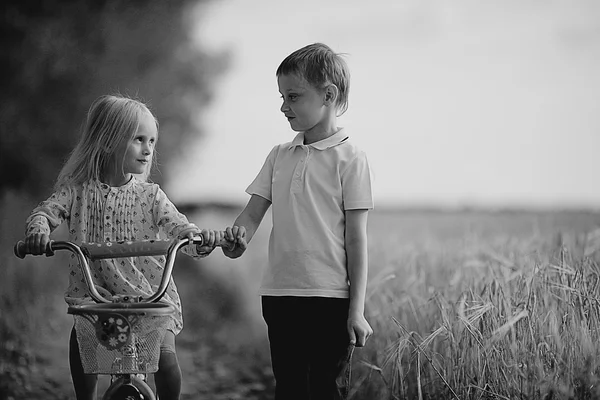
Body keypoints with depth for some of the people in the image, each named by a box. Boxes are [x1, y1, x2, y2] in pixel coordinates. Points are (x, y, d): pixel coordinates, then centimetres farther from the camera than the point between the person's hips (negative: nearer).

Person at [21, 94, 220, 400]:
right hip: (95, 293, 0)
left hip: (150, 297, 0)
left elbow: (179, 229, -8)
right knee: (81, 336, -24)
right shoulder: (78, 190, 0)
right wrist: (38, 229, -31)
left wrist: (200, 239, -31)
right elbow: (46, 211, -7)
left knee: (164, 356, -18)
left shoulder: (150, 196, 0)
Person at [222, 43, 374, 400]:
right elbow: (254, 212, 10)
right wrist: (240, 236, -16)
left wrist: (357, 310, -9)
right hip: (279, 292, 5)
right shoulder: (279, 156, 11)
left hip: (329, 296, -5)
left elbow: (356, 237, -6)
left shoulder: (349, 158, -5)